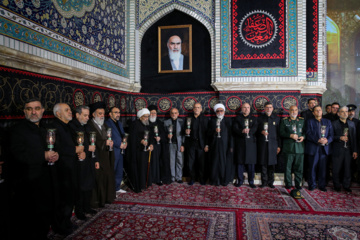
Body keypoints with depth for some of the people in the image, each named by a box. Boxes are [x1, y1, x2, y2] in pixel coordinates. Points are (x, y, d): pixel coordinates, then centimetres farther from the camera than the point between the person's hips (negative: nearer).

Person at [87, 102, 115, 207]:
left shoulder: (105, 125, 18)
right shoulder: (89, 126, -9)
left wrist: (110, 143, -2)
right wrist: (105, 143, -17)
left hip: (107, 156, 7)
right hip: (96, 157, -7)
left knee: (108, 177, 10)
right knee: (98, 178, -2)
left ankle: (106, 197, 24)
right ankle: (96, 201, 12)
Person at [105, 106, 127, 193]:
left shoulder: (119, 123, 17)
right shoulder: (107, 123, -10)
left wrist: (125, 142, -1)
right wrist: (119, 144, -17)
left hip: (120, 150, 8)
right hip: (113, 151, -8)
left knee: (119, 171, 15)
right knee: (112, 171, 0)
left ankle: (117, 188, 28)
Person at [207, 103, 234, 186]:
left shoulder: (228, 121, 8)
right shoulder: (212, 121, 12)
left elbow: (231, 134, 1)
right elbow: (208, 133, 7)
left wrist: (231, 146, -7)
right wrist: (214, 131, -14)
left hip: (225, 145, -1)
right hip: (215, 146, 1)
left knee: (225, 163, 0)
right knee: (215, 163, 0)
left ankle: (225, 180, 13)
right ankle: (215, 180, 11)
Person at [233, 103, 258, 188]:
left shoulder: (253, 118, 15)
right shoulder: (237, 118, 12)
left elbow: (255, 128, -1)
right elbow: (235, 128, -3)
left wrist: (248, 131, -19)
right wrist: (242, 131, -20)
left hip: (251, 143, 1)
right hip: (240, 143, -1)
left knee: (251, 163, 1)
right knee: (240, 163, 2)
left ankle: (251, 181, 12)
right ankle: (240, 180, 13)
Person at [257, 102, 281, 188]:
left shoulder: (276, 118, 8)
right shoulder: (260, 118, 7)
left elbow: (279, 133, 7)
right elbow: (256, 130, 8)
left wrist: (279, 145, 3)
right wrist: (261, 132, -14)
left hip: (273, 144, 1)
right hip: (263, 143, 0)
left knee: (272, 164, 3)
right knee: (263, 164, 2)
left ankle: (270, 181, 17)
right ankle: (264, 181, 13)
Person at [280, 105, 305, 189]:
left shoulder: (302, 120, 13)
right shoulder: (284, 120, 8)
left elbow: (306, 131, 11)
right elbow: (281, 133, 0)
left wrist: (303, 137, -9)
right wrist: (290, 135, -14)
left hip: (300, 147, 2)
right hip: (288, 147, -1)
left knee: (299, 167, 5)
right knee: (288, 167, 2)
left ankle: (298, 184, 17)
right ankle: (288, 184, 13)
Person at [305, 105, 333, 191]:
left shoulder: (328, 122, 14)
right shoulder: (310, 121, 5)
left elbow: (331, 134, 7)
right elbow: (308, 134, -6)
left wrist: (327, 140, -13)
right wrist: (317, 140, -19)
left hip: (324, 148, 2)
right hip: (313, 148, -2)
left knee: (323, 167, 5)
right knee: (313, 167, 3)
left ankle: (322, 185, 17)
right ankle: (312, 185, 14)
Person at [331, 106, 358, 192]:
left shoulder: (352, 124, 12)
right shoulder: (334, 124, 0)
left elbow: (354, 138, 10)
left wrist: (355, 150, 6)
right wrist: (340, 138, -18)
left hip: (348, 150, 3)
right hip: (338, 151, -3)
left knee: (347, 169, 9)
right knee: (336, 170, 4)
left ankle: (346, 186, 23)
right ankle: (337, 186, 18)